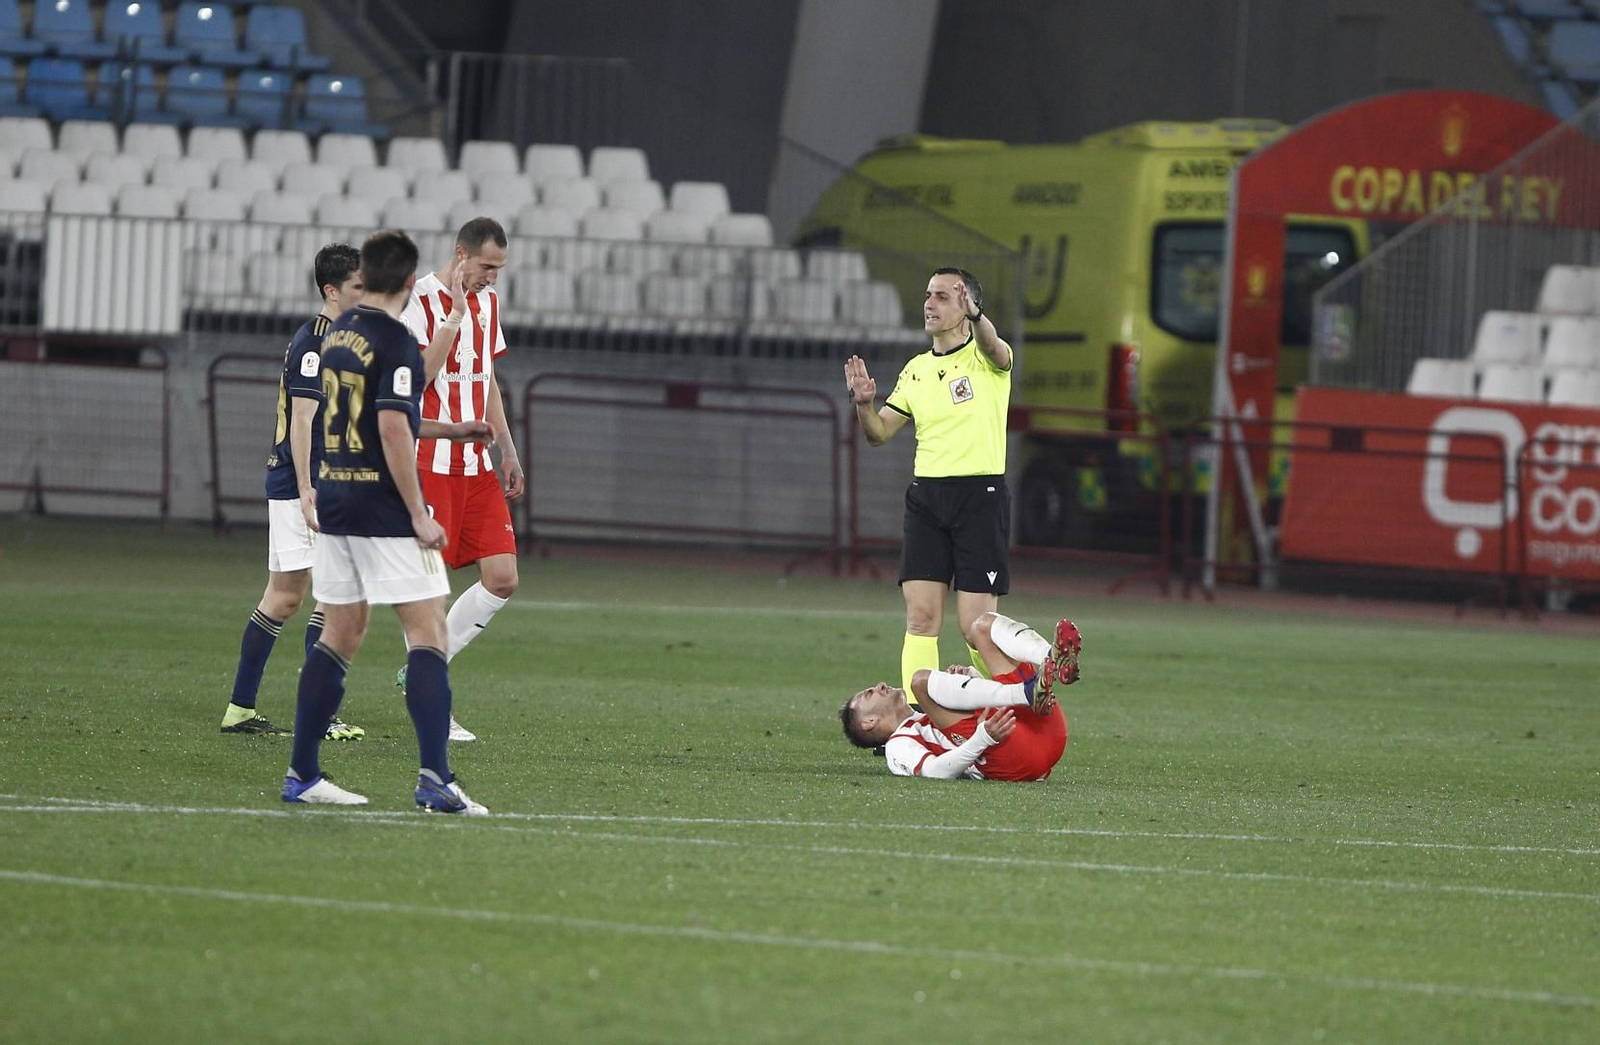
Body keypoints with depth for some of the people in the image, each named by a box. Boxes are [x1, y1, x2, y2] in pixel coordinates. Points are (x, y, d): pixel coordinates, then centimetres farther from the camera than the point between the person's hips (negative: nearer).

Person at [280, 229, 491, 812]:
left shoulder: (338, 333, 12)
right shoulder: (395, 342, -14)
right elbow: (393, 432, -21)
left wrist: (450, 432, 33)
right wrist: (420, 518, -17)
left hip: (333, 502, 8)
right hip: (383, 510, -8)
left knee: (342, 633, 13)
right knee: (427, 631, -5)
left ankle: (301, 774, 12)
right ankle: (434, 777, -15)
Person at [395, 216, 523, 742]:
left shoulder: (487, 301, 14)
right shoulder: (421, 301, -11)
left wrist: (507, 451, 19)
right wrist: (455, 314, -21)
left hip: (477, 464, 8)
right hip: (430, 461, -8)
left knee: (502, 579, 0)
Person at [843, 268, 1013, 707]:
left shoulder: (985, 358, -2)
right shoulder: (916, 369, 15)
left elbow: (995, 349, -28)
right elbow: (879, 433, 16)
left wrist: (976, 315, -50)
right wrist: (864, 404, -6)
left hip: (980, 494, -5)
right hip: (926, 498, 5)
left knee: (977, 625, -6)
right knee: (921, 618, -4)